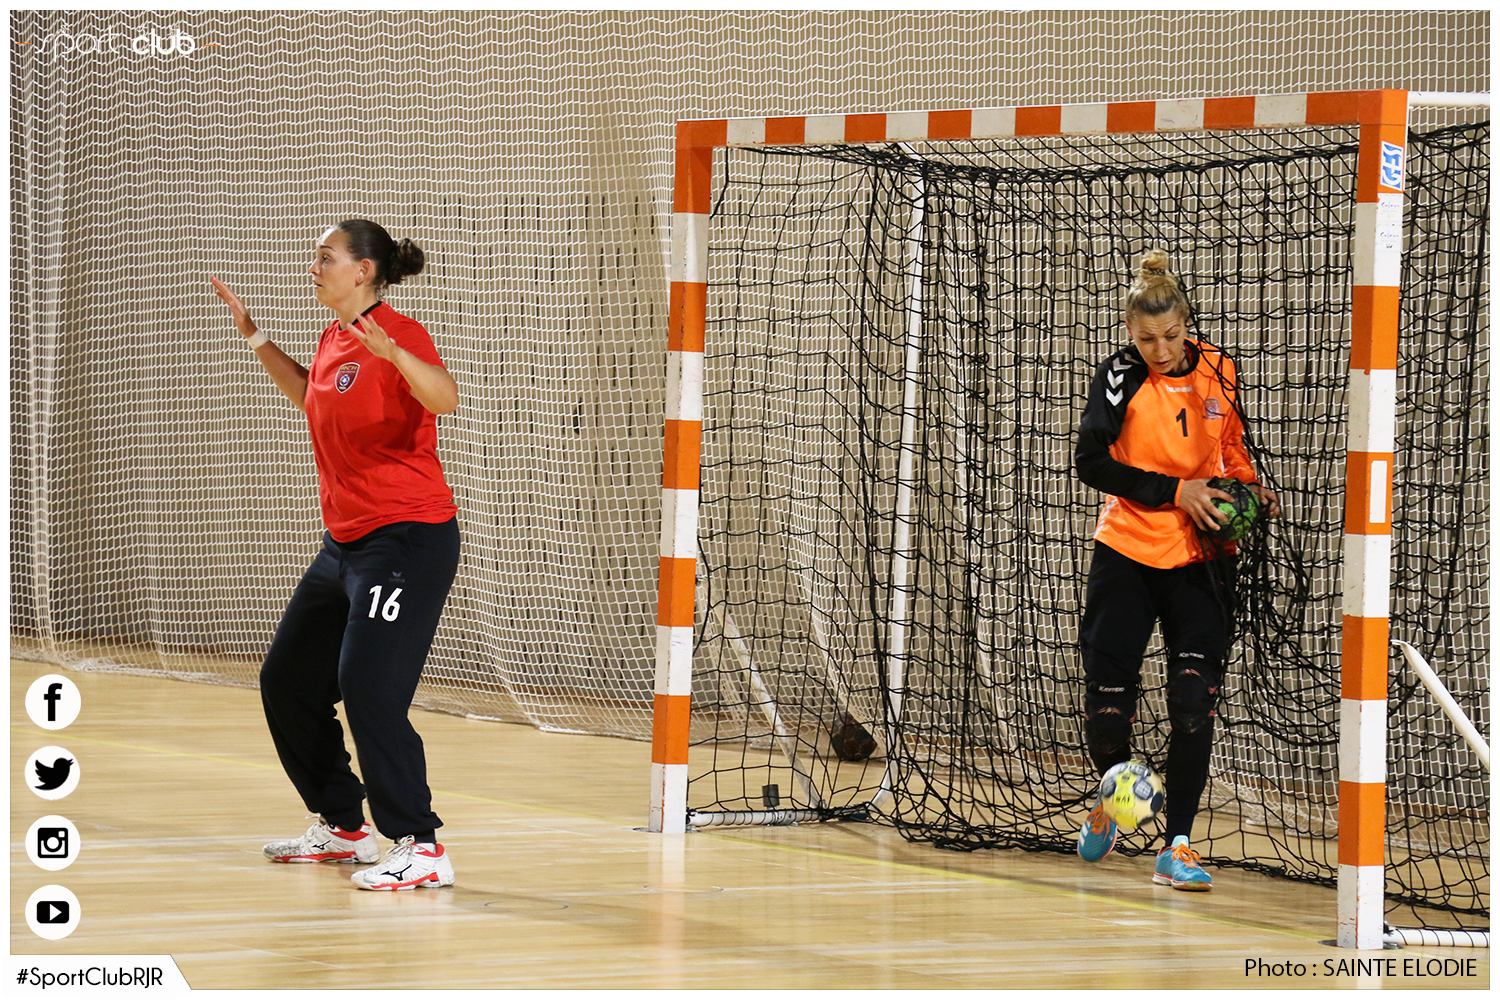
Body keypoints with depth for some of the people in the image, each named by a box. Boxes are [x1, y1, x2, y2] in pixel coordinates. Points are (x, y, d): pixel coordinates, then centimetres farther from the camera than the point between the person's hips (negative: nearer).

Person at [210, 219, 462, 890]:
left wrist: (391, 353, -50)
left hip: (408, 539, -10)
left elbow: (445, 399, -34)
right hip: (344, 543, 10)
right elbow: (309, 395, 34)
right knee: (287, 684, 14)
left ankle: (420, 848, -12)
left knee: (369, 691, -18)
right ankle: (343, 828, 27)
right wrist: (254, 337, 28)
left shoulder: (397, 335, -15)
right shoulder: (334, 338, 12)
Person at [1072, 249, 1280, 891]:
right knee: (1107, 711, -1)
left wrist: (1248, 486, -2)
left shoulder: (1218, 371, 1)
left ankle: (1177, 849, -5)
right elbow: (1091, 462, -14)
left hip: (1201, 560, 1)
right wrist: (1175, 492, -19)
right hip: (1128, 555, -1)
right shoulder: (1120, 378, -9)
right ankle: (1113, 795, 32)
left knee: (1193, 704, -11)